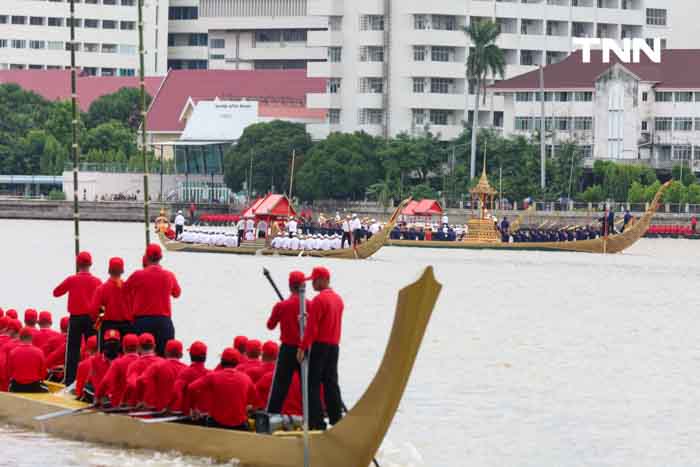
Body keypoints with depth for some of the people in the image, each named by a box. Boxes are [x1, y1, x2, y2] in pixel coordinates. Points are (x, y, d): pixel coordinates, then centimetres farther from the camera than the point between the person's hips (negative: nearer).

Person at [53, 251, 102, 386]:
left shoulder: (71, 280, -4)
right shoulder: (97, 281, -4)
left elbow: (56, 293, 6)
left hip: (75, 318, 0)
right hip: (92, 318, 0)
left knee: (72, 350, 3)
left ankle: (69, 381, -2)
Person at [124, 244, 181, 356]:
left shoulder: (138, 275, -5)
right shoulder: (169, 275, 1)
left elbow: (124, 289, 9)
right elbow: (177, 293, 19)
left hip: (142, 321, -1)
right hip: (164, 321, 1)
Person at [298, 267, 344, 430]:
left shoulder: (319, 300, -14)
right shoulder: (338, 299, 12)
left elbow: (312, 328, -17)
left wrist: (302, 348, -15)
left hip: (320, 345, -8)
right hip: (334, 346, 8)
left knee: (314, 384, -4)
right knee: (331, 383, 12)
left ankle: (316, 422, -8)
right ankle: (336, 418, 13)